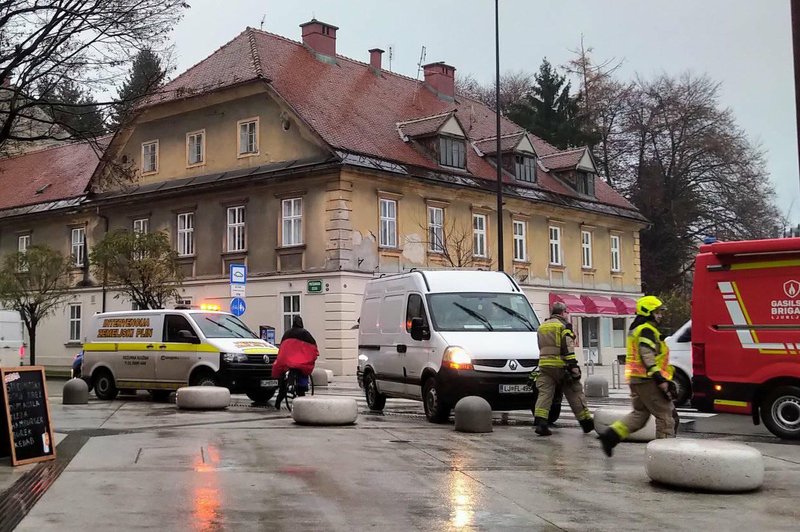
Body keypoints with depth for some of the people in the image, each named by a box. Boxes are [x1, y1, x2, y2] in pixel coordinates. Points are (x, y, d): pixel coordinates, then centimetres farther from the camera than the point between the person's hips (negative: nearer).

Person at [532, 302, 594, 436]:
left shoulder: (542, 327, 19)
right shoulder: (564, 325, -4)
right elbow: (568, 348, -14)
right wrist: (573, 366, -17)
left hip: (544, 364, 5)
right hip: (561, 365, -5)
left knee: (545, 393, -3)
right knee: (575, 393, 5)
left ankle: (539, 422, -19)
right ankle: (586, 422, 13)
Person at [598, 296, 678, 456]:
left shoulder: (636, 329, 20)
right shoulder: (646, 330, -13)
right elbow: (648, 357, -23)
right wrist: (661, 380, -24)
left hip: (636, 379, 10)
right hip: (647, 380, -10)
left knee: (639, 414, 15)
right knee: (665, 414, -1)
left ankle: (611, 435, 4)